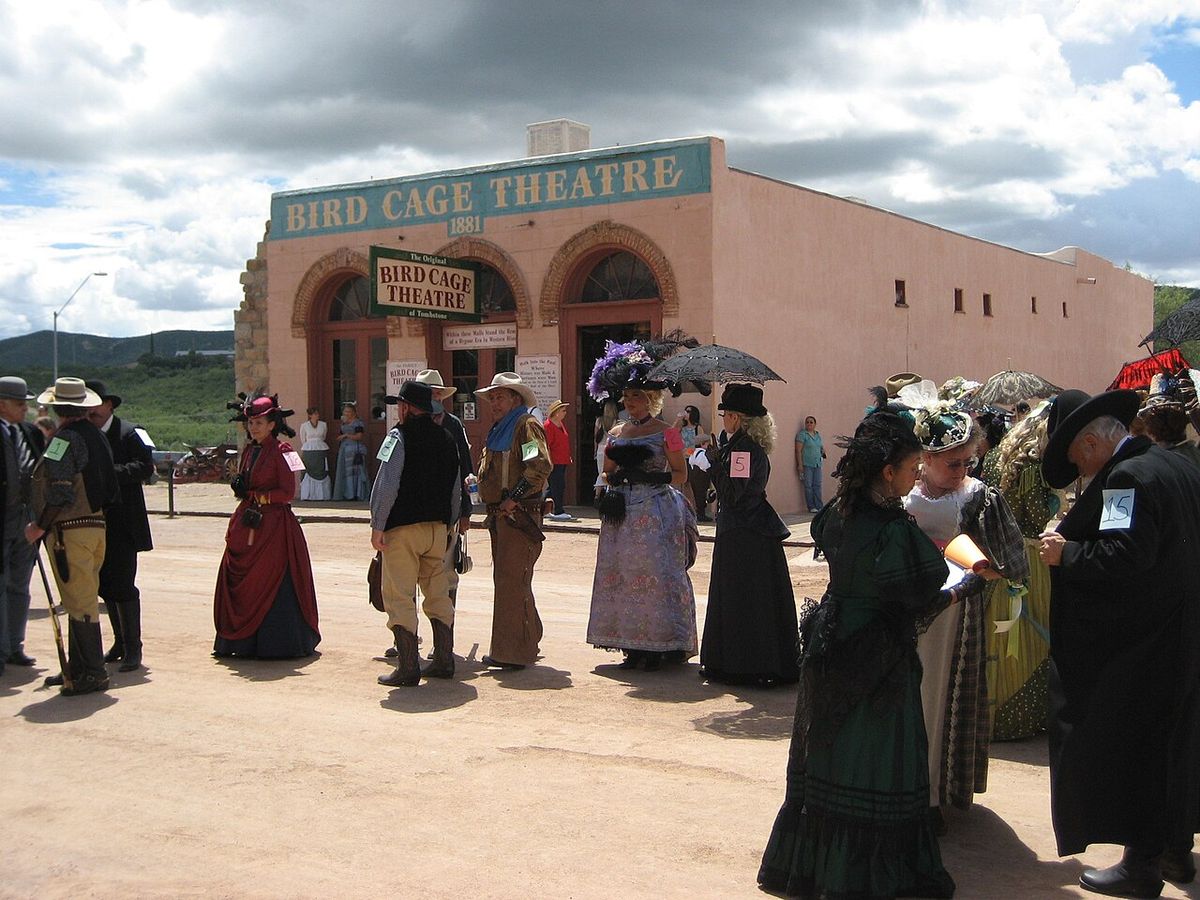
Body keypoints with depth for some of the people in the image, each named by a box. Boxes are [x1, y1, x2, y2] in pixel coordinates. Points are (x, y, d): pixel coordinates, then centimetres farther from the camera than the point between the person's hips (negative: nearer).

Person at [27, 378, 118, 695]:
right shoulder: (97, 437, 12)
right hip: (95, 525, 9)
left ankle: (94, 674, -2)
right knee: (81, 600, 15)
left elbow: (60, 492, -20)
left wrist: (39, 526, -11)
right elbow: (112, 492, 15)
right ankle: (77, 668, 23)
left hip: (70, 531, -9)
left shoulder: (65, 438, -13)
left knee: (80, 603, -5)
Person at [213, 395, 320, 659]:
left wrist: (257, 496, -13)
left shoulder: (281, 451, -7)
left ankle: (275, 644, 1)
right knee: (238, 581, 6)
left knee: (272, 583, -6)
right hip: (247, 523, 7)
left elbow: (287, 492, -10)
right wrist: (239, 485, -1)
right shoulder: (249, 451, 14)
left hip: (274, 525, -7)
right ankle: (241, 640, 14)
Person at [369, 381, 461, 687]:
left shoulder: (400, 435, -9)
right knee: (439, 595, 14)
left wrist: (377, 525, -11)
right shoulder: (446, 439, 12)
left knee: (400, 598, -2)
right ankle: (444, 661, 18)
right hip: (438, 526, 7)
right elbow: (456, 489, 18)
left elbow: (386, 484, -16)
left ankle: (408, 668, -3)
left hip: (403, 527, -6)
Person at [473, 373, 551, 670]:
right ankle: (525, 643, 23)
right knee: (506, 580, 14)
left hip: (519, 515, -10)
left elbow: (540, 465, -23)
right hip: (500, 516, 10)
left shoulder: (526, 426, -8)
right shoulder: (498, 430, 22)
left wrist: (514, 498, -23)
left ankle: (513, 652, -8)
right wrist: (475, 483, 13)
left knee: (512, 581, -11)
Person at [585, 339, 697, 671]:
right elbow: (607, 473, 19)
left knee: (656, 574, -8)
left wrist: (654, 476, -15)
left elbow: (681, 474, -1)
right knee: (622, 575, 3)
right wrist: (616, 475, -2)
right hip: (623, 514, 6)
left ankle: (659, 646, -2)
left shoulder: (665, 433, -1)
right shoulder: (616, 433, 15)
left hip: (656, 512, -6)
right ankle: (633, 645, 10)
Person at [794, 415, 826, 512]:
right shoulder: (802, 434, -5)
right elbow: (798, 450, -9)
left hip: (817, 464, 6)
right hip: (807, 464, -6)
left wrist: (823, 450, 4)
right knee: (808, 486, -4)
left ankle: (819, 506, 8)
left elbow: (821, 446, 28)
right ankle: (811, 507, 0)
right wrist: (800, 464, -15)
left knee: (817, 485, 5)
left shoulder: (818, 434, 15)